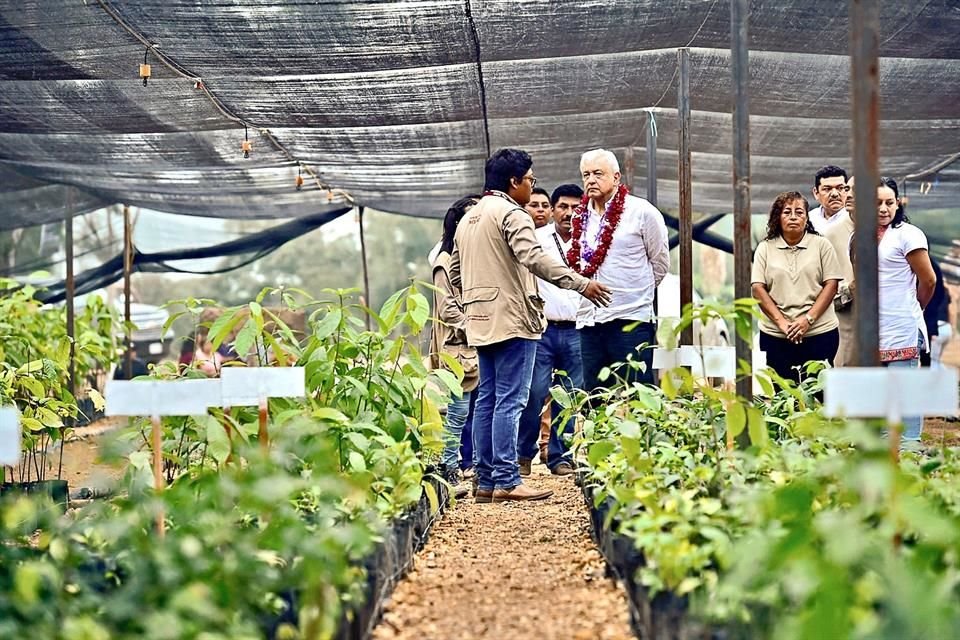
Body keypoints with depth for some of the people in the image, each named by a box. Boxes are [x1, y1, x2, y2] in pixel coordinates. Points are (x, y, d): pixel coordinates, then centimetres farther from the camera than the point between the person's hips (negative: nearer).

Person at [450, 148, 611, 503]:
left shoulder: (468, 218, 19)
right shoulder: (511, 214, -10)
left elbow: (455, 271, 23)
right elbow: (534, 258, -25)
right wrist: (582, 284, -26)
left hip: (482, 321, 9)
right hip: (511, 318, -9)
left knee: (487, 399, 9)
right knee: (510, 401, -9)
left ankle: (485, 480, 11)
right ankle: (506, 481, -10)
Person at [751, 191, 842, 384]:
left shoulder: (821, 245, 6)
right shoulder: (765, 248, 8)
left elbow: (831, 284, 1)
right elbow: (758, 288, 1)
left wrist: (808, 319, -12)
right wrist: (781, 322, -11)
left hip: (819, 333, -1)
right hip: (775, 336, 1)